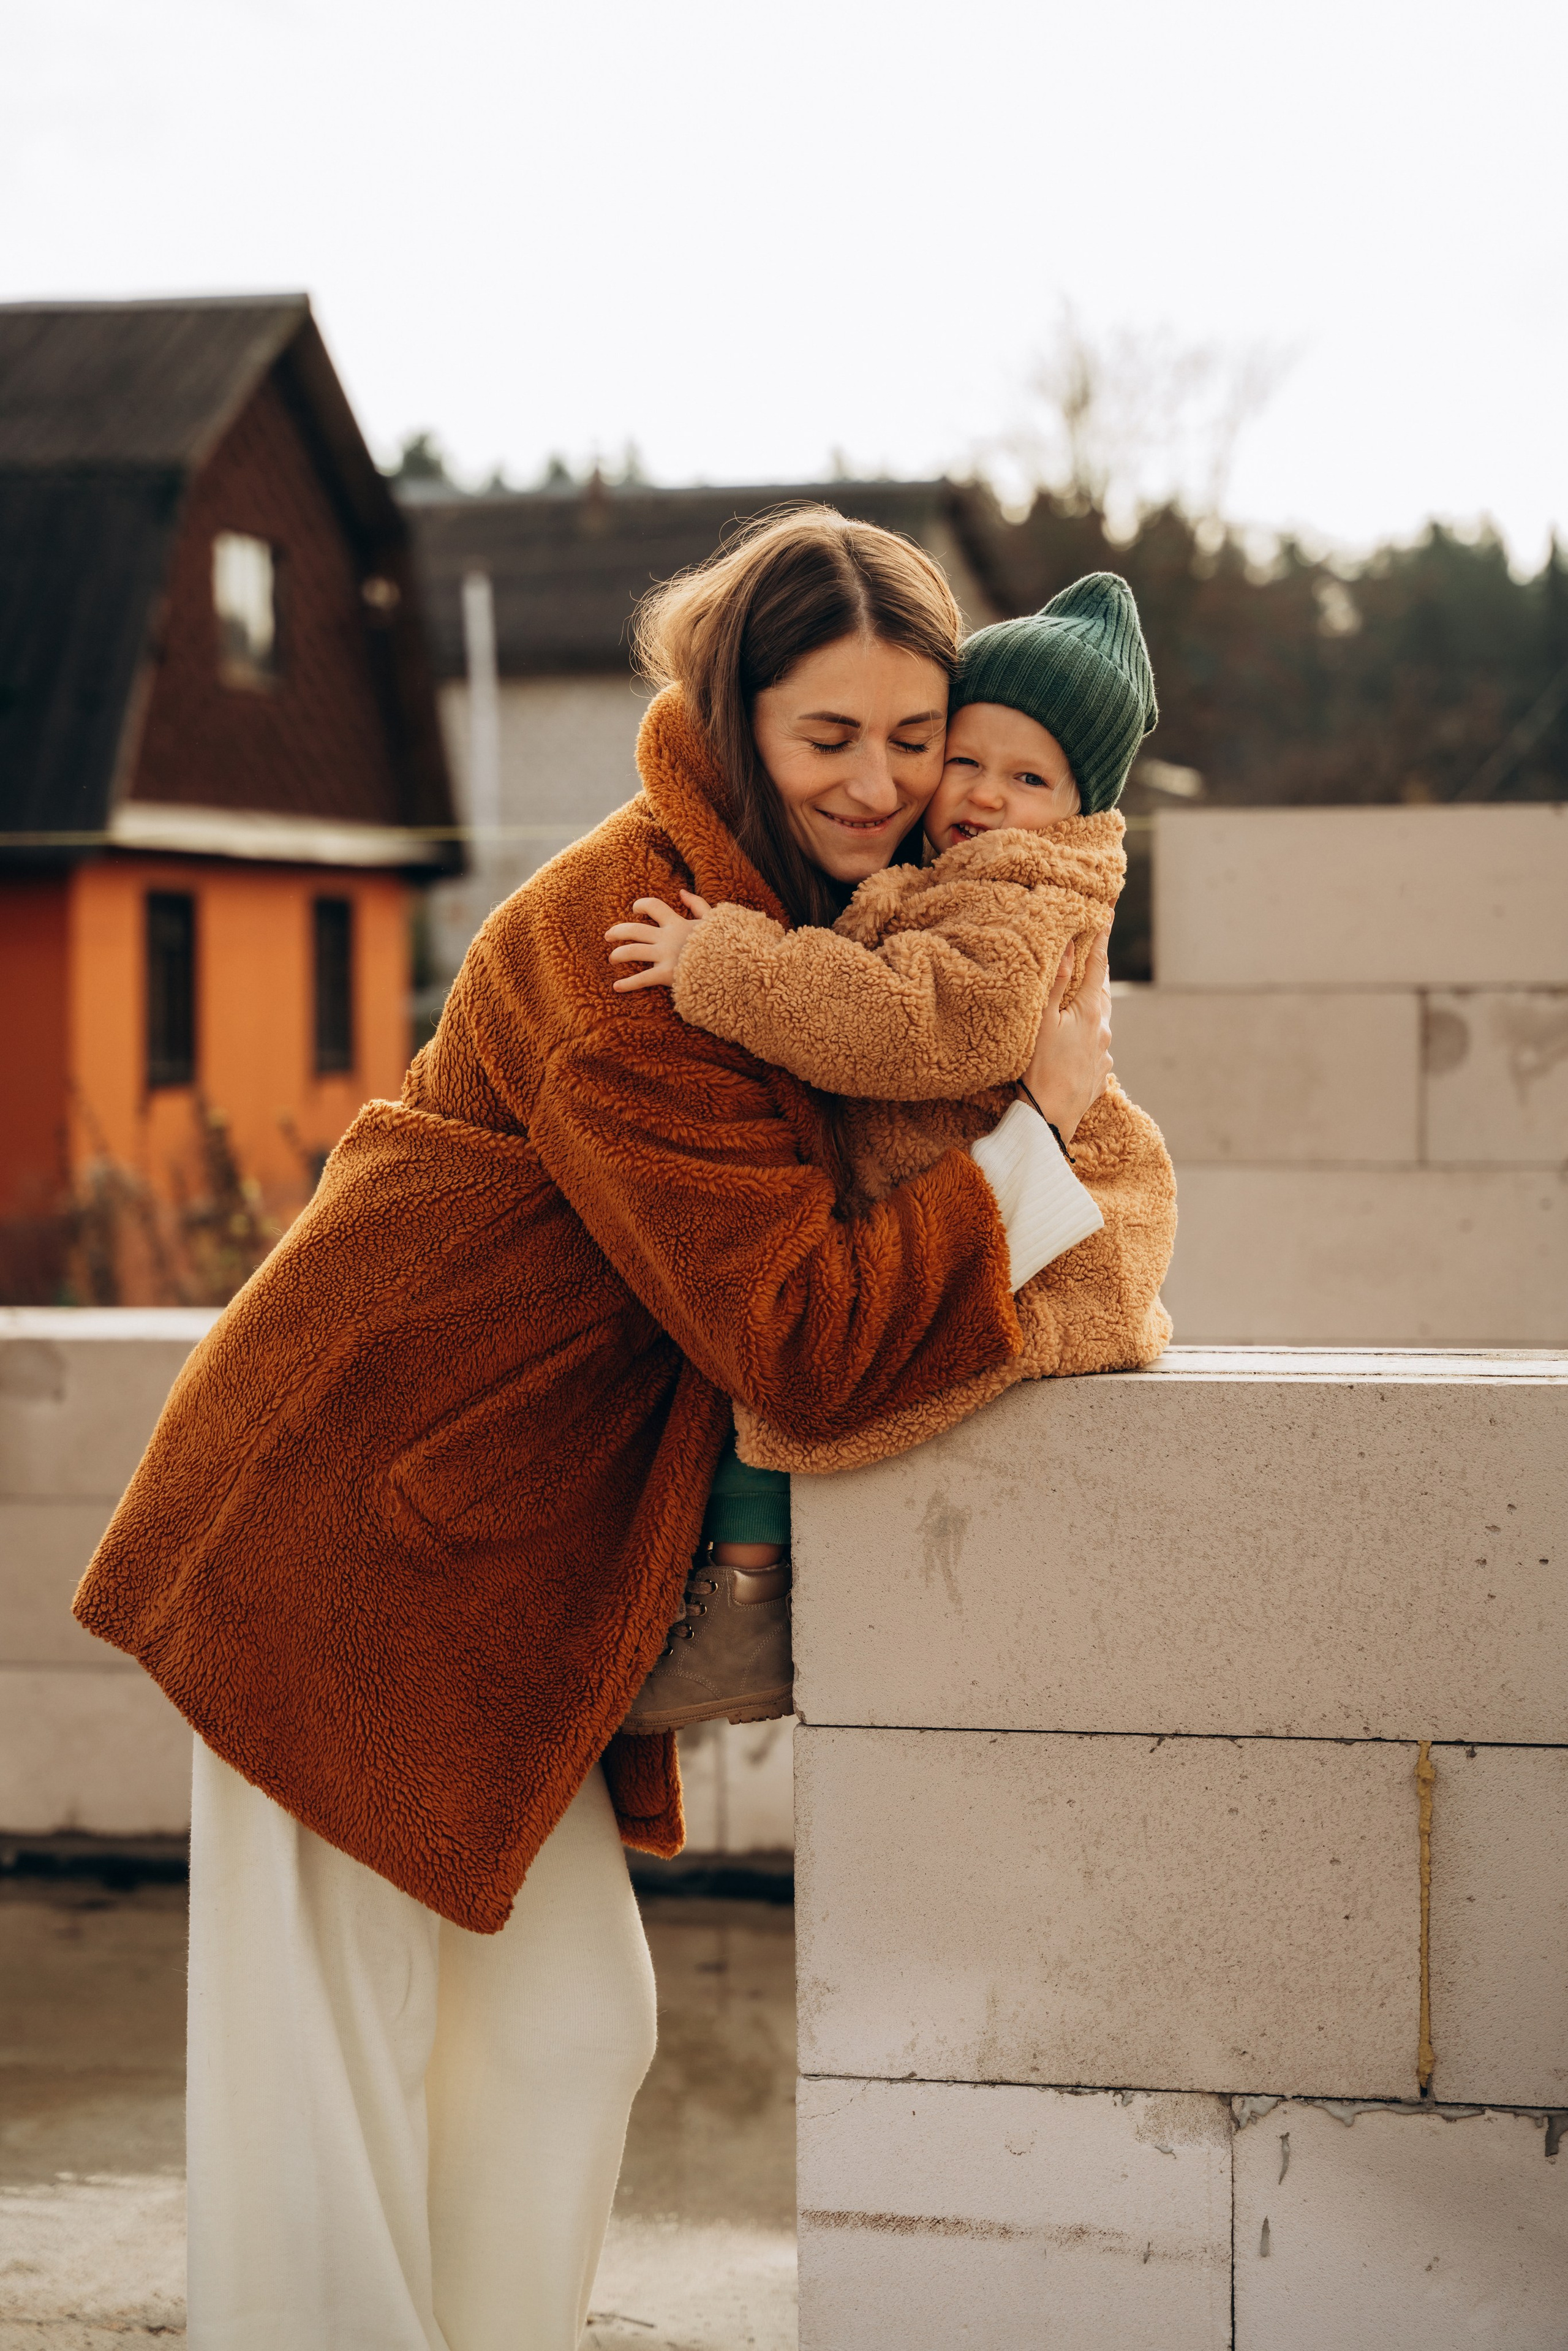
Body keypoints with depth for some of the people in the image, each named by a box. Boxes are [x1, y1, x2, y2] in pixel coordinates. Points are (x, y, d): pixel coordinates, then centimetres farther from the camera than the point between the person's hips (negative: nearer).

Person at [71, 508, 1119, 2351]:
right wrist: (1033, 1133, -18)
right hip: (352, 1533, -10)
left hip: (495, 1558, 10)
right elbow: (802, 1339, -25)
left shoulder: (796, 904, 8)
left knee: (568, 2029, 13)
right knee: (331, 2071, -4)